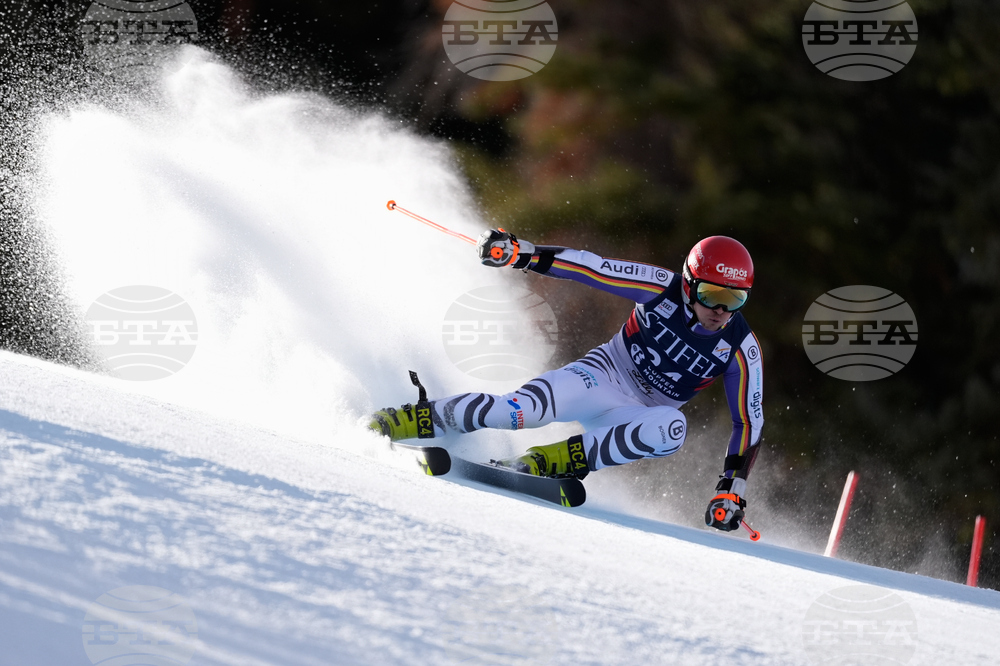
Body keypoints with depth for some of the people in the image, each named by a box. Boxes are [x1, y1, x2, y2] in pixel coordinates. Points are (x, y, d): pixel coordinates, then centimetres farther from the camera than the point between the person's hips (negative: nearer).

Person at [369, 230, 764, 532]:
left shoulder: (741, 348, -13)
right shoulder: (663, 288, -15)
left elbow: (749, 422, -8)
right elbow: (589, 267, -13)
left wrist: (731, 490, -17)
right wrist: (522, 254, -25)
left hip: (637, 417, 1)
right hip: (604, 374, -1)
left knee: (671, 430, -37)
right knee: (527, 408, -32)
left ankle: (549, 461, -33)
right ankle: (408, 420, -17)